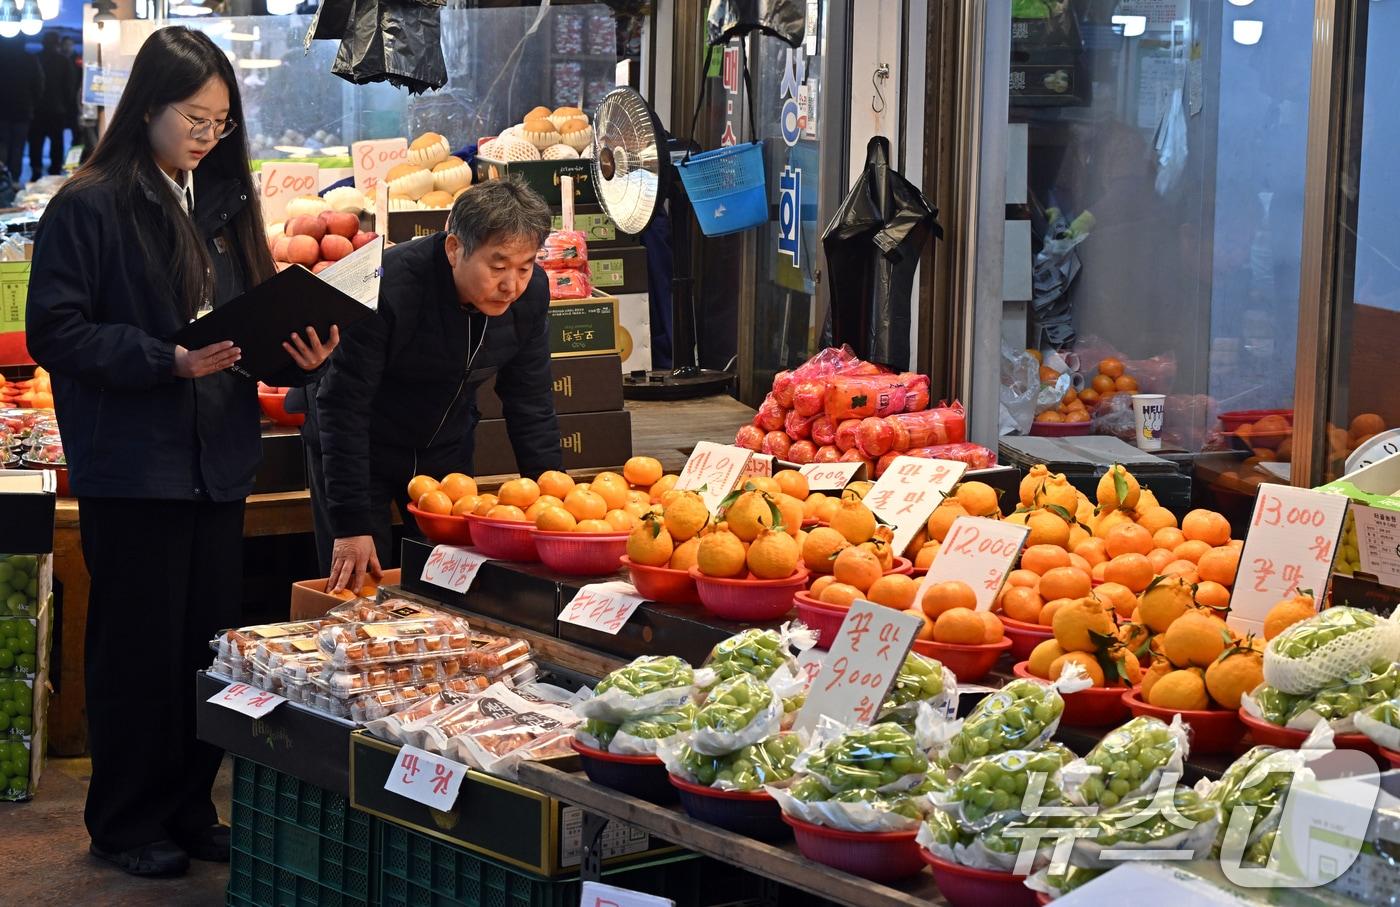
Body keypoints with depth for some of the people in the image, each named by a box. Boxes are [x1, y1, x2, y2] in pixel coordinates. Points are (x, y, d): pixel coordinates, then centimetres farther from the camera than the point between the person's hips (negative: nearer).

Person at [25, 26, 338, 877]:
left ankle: (191, 810, 21)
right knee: (141, 648, 2)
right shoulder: (90, 206, -9)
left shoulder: (222, 203, 11)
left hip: (218, 461, 6)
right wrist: (171, 360, -21)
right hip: (134, 467, -6)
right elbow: (55, 331, -13)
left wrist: (298, 353, -4)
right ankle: (128, 823, 14)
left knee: (211, 642, 9)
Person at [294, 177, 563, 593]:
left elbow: (531, 402, -3)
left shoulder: (531, 292, -16)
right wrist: (351, 525, -30)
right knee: (358, 586, -4)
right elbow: (343, 406, -28)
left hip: (446, 449, 5)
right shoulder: (388, 286, -33)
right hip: (357, 448, -5)